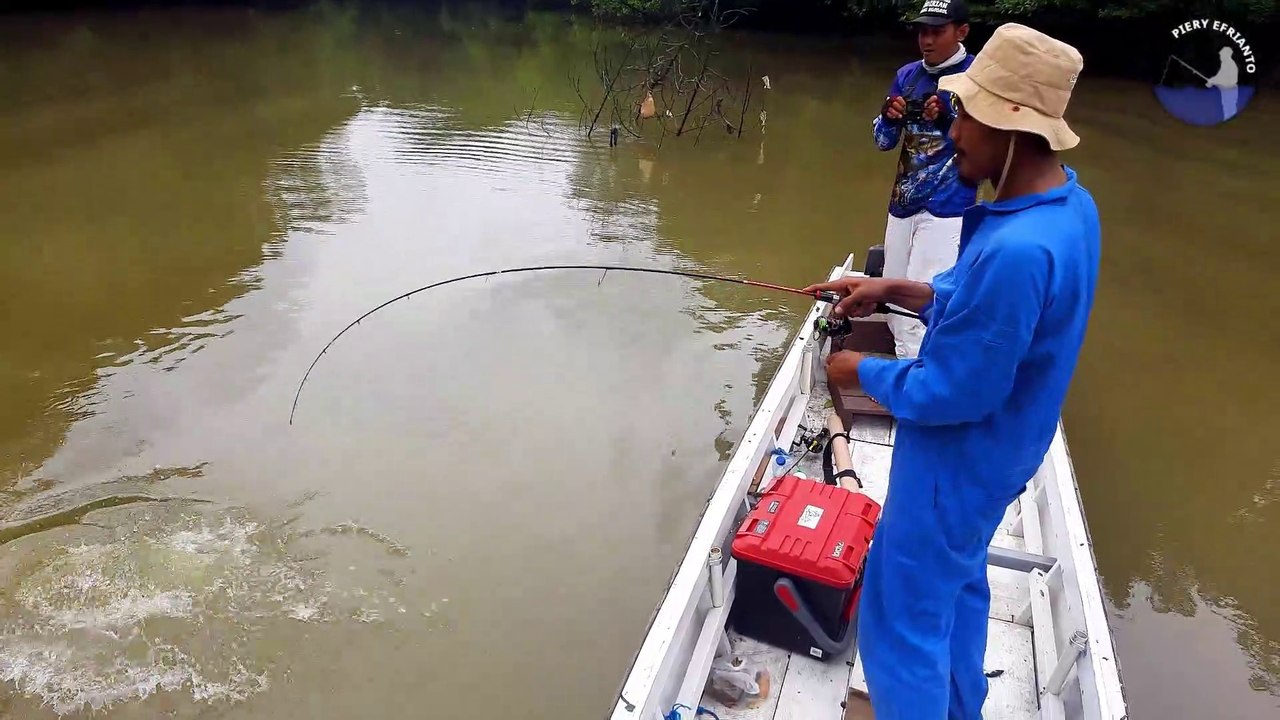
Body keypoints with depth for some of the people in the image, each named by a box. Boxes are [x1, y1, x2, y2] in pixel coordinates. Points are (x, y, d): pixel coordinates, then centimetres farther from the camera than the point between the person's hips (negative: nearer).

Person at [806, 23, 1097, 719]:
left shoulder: (1016, 249, -35)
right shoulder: (1071, 203, -4)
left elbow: (952, 393, -27)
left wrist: (862, 371, -11)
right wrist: (897, 290, 1)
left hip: (957, 460, -10)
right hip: (997, 451, 10)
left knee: (903, 616, 9)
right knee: (958, 588, 29)